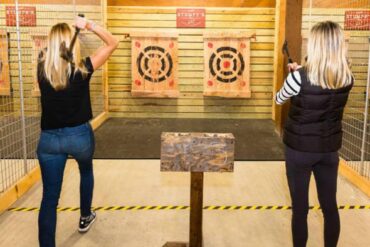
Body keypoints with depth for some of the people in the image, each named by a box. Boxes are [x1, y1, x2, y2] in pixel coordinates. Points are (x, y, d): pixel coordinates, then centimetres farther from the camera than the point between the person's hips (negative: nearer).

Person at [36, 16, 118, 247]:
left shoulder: (42, 68, -5)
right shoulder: (82, 69, -12)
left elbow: (47, 48, 20)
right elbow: (112, 43, -3)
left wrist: (59, 34, 17)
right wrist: (89, 25, -7)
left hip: (49, 138, 1)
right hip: (79, 135, -1)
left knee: (49, 196, 4)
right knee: (86, 171, 30)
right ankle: (85, 218, 46)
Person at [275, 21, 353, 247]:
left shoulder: (301, 77, -19)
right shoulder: (347, 77, -5)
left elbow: (279, 99, 0)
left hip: (299, 150, -4)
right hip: (330, 150, 4)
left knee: (300, 207, 9)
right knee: (330, 206, 17)